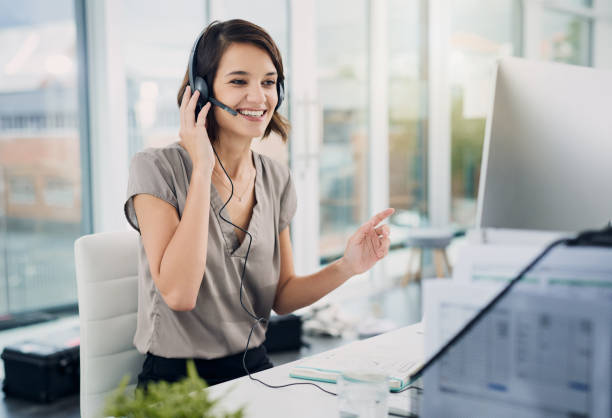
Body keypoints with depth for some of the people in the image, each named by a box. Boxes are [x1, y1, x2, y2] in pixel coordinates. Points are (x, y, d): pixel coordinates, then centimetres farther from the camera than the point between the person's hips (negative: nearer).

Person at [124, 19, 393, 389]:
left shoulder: (276, 178, 5)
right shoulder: (157, 168, -11)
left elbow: (281, 297, 9)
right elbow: (179, 293, -23)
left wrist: (347, 267, -9)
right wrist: (202, 168, -20)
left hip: (256, 368, 6)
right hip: (178, 378, -5)